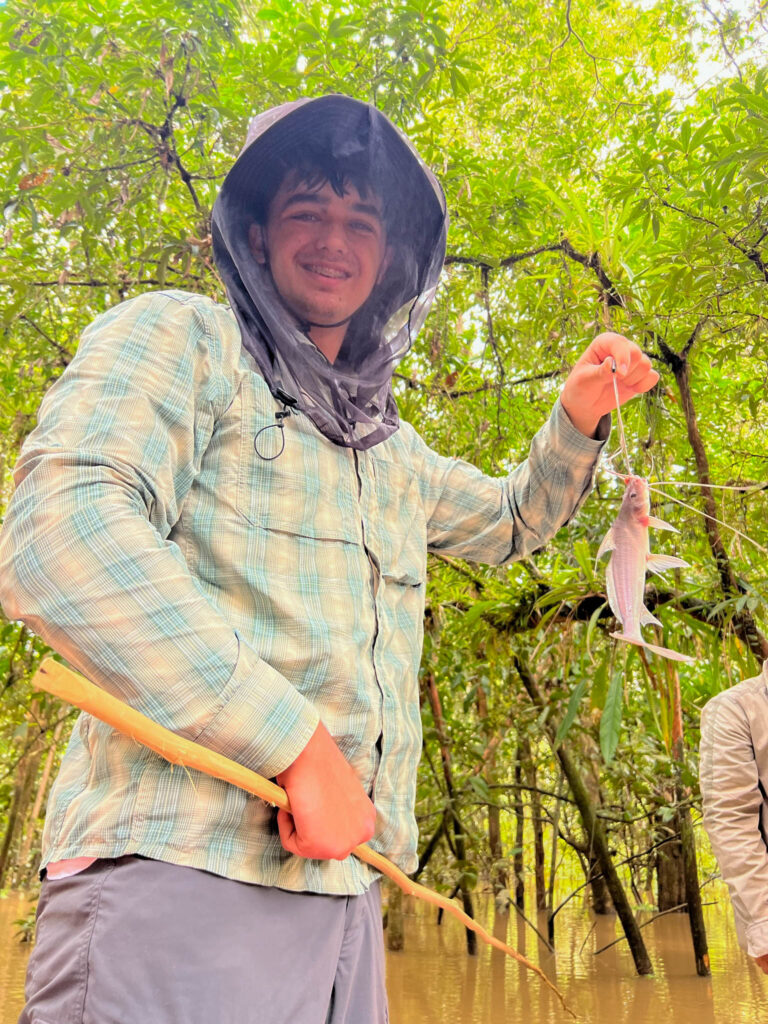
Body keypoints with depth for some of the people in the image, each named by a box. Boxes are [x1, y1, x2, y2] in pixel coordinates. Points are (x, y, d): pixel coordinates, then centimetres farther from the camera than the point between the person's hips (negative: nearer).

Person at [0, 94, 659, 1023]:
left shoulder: (390, 448, 21)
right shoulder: (179, 337, -1)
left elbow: (509, 521, 37)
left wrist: (576, 421, 18)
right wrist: (296, 741, -20)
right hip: (180, 875, -6)